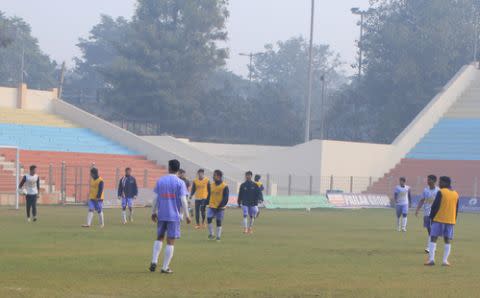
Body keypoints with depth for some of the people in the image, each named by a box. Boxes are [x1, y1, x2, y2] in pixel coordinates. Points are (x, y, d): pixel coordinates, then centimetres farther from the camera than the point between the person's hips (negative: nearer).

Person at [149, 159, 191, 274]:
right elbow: (183, 200, -11)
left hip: (161, 215, 3)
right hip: (174, 216, -3)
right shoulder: (180, 183, -6)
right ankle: (165, 267, 1)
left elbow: (155, 198, 4)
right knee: (170, 242, 2)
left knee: (159, 238, 19)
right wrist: (187, 215, -4)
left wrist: (153, 212, 14)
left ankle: (154, 262, 5)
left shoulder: (160, 181, 3)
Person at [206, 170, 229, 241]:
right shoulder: (212, 185, 9)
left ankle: (218, 236, 11)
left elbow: (226, 198, -9)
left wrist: (221, 205, -16)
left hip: (220, 208, -4)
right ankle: (211, 234, -4)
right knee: (209, 218, -14)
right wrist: (207, 202, 9)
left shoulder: (224, 186, -8)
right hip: (211, 206, 4)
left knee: (219, 222, 2)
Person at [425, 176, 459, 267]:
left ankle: (431, 259, -10)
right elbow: (456, 209, 14)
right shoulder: (456, 194, 10)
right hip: (450, 221, 4)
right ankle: (445, 260, -1)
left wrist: (432, 217, 1)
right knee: (448, 241, 6)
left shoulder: (441, 192, -8)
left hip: (439, 219, -4)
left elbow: (435, 206, -10)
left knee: (433, 239, -1)